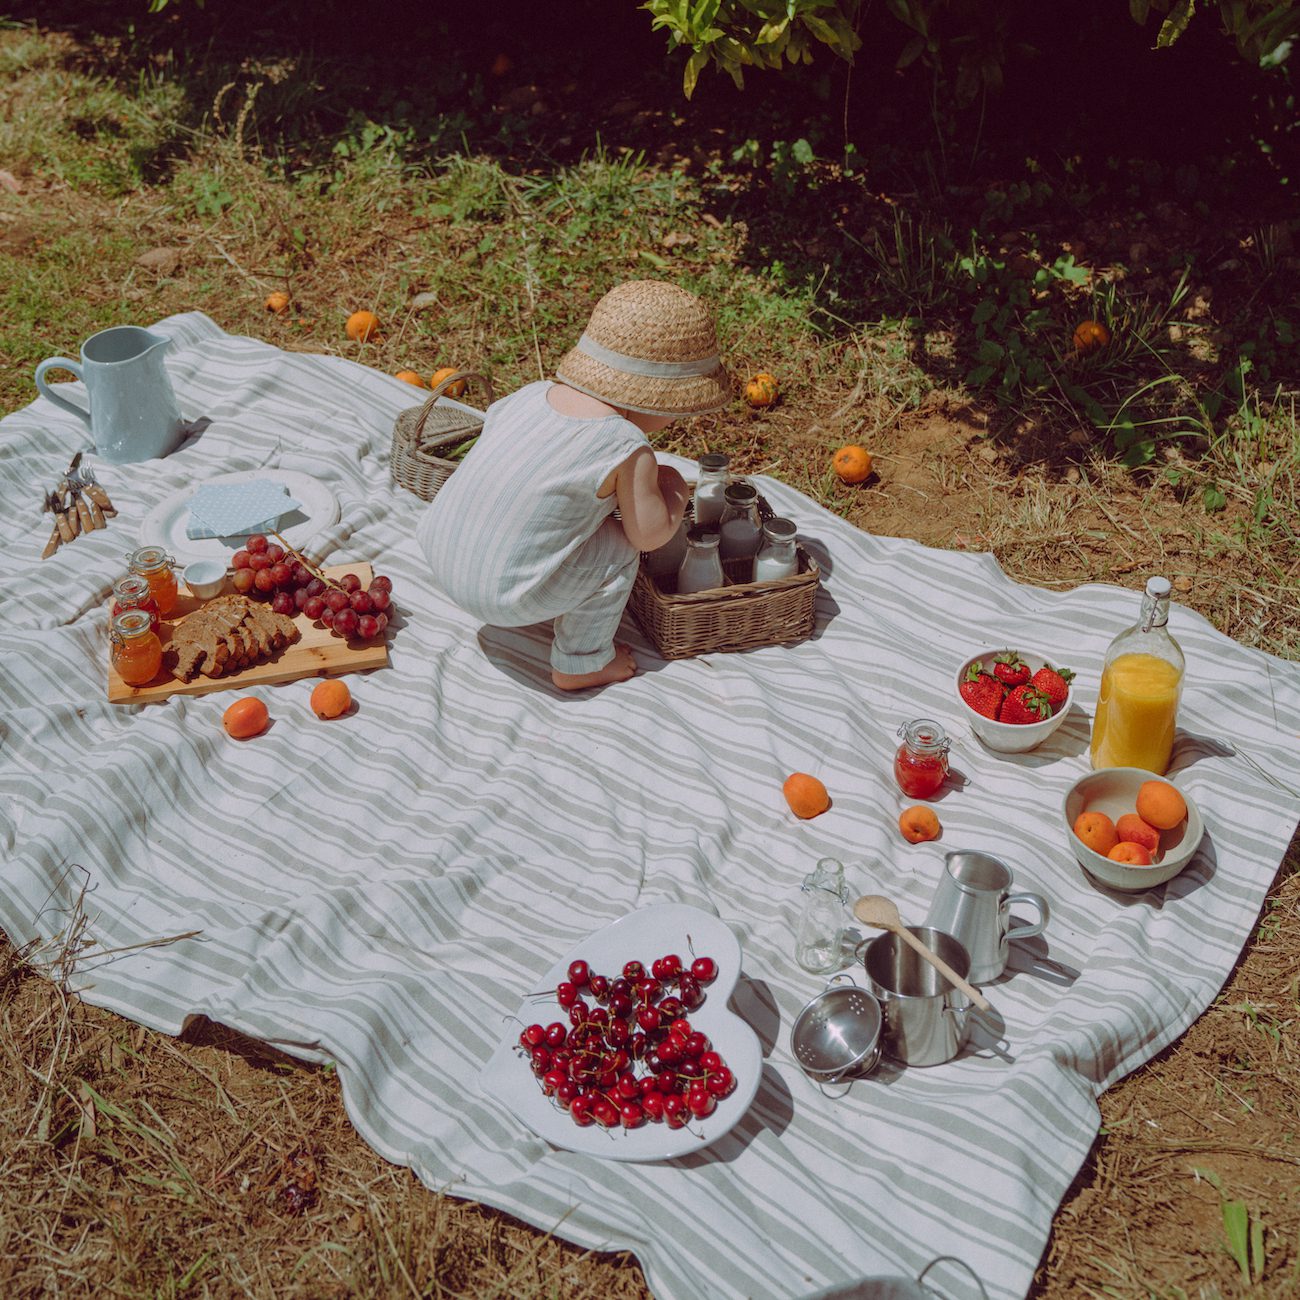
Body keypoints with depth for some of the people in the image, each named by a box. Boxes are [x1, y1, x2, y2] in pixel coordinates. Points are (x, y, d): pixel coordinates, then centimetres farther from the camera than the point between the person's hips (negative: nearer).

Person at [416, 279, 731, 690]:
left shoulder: (534, 393, 2)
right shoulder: (628, 450, -17)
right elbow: (651, 534, -8)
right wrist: (674, 488, 14)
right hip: (499, 598, -7)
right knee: (619, 550, 5)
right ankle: (580, 665, 19)